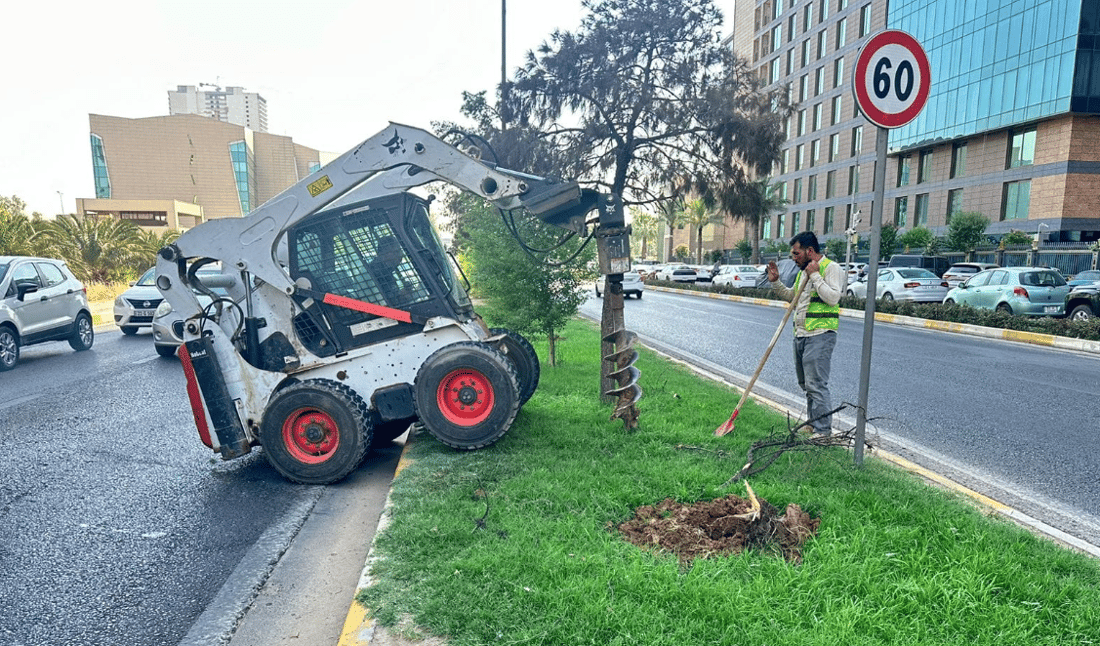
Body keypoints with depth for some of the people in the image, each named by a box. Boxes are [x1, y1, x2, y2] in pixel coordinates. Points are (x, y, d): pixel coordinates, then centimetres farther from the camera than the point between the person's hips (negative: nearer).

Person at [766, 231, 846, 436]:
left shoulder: (831, 268, -9)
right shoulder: (803, 271, 18)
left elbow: (833, 297, -22)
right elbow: (792, 296, 29)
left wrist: (815, 276, -18)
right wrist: (776, 282, 16)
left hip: (820, 336, -9)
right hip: (801, 334, 9)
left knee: (816, 384, -11)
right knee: (806, 384, 15)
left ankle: (823, 431, -4)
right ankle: (812, 423, 28)